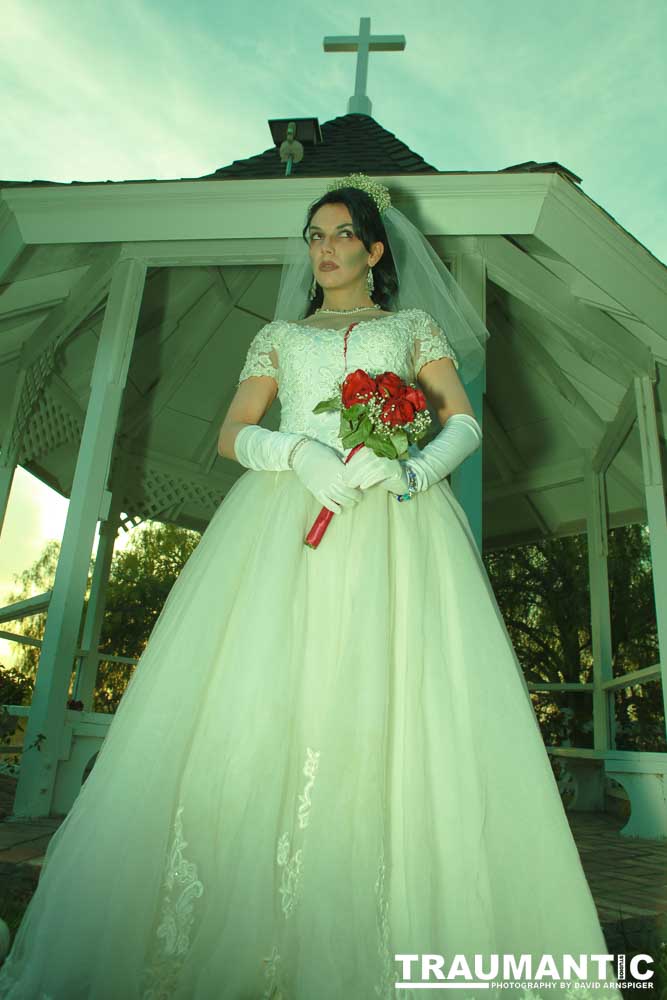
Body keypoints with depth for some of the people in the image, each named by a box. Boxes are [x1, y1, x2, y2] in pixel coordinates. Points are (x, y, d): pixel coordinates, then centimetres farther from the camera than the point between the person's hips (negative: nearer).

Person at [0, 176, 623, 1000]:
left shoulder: (414, 326, 23)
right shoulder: (279, 335, 26)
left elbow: (464, 423, 8)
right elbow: (231, 434, 12)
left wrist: (413, 470, -14)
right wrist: (296, 451, -10)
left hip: (390, 523, -1)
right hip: (285, 517, 2)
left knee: (384, 712, -13)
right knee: (257, 709, -11)